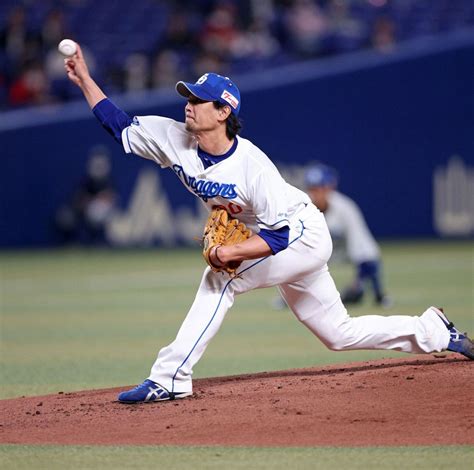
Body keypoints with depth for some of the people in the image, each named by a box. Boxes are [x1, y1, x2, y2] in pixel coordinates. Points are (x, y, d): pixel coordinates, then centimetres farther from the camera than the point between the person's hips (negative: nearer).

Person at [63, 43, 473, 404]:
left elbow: (281, 234, -30)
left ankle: (170, 378, -22)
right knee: (339, 334, 13)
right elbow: (120, 124, -7)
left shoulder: (252, 165, -31)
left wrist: (232, 253, -38)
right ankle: (434, 332, 27)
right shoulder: (175, 139, -12)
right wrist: (84, 79, -13)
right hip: (275, 241, 8)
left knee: (220, 279, -23)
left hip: (305, 236, -8)